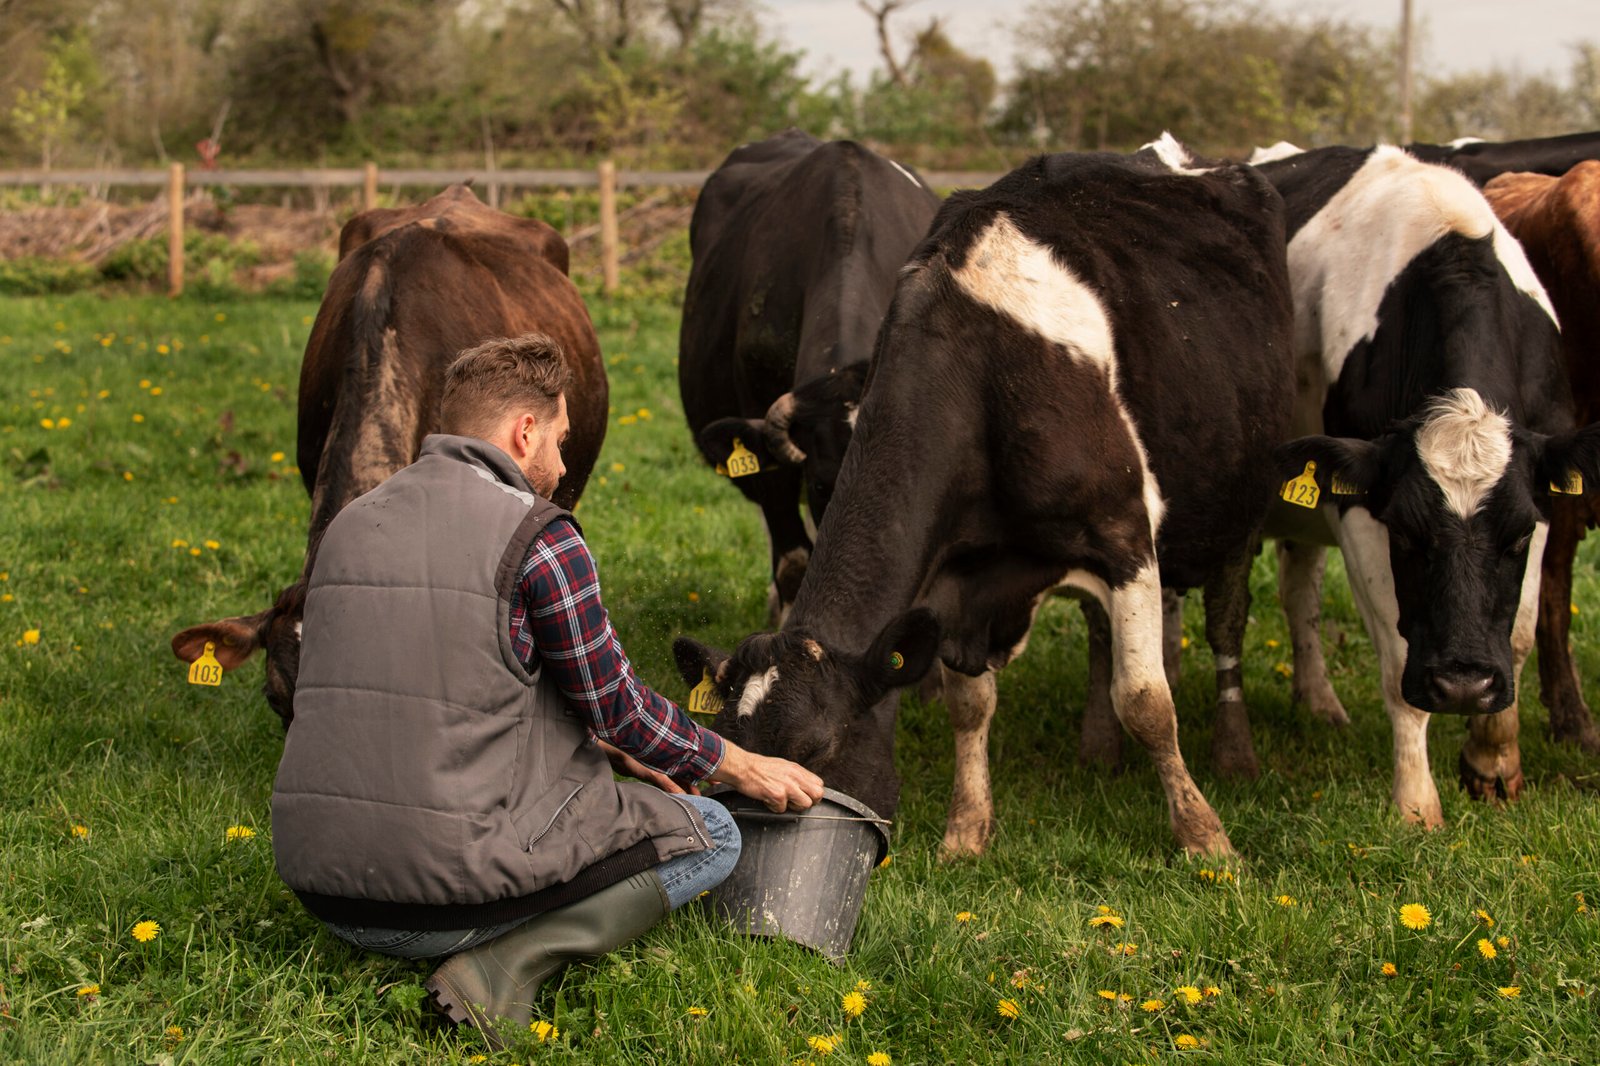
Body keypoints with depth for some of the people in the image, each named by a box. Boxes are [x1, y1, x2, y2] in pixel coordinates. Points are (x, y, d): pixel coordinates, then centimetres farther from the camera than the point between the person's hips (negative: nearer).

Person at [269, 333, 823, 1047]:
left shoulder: (350, 526, 13)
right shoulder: (539, 538, -9)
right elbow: (618, 707, 0)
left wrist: (604, 746, 31)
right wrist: (742, 768, 18)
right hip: (450, 885, -8)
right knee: (709, 836, 11)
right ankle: (507, 966, -7)